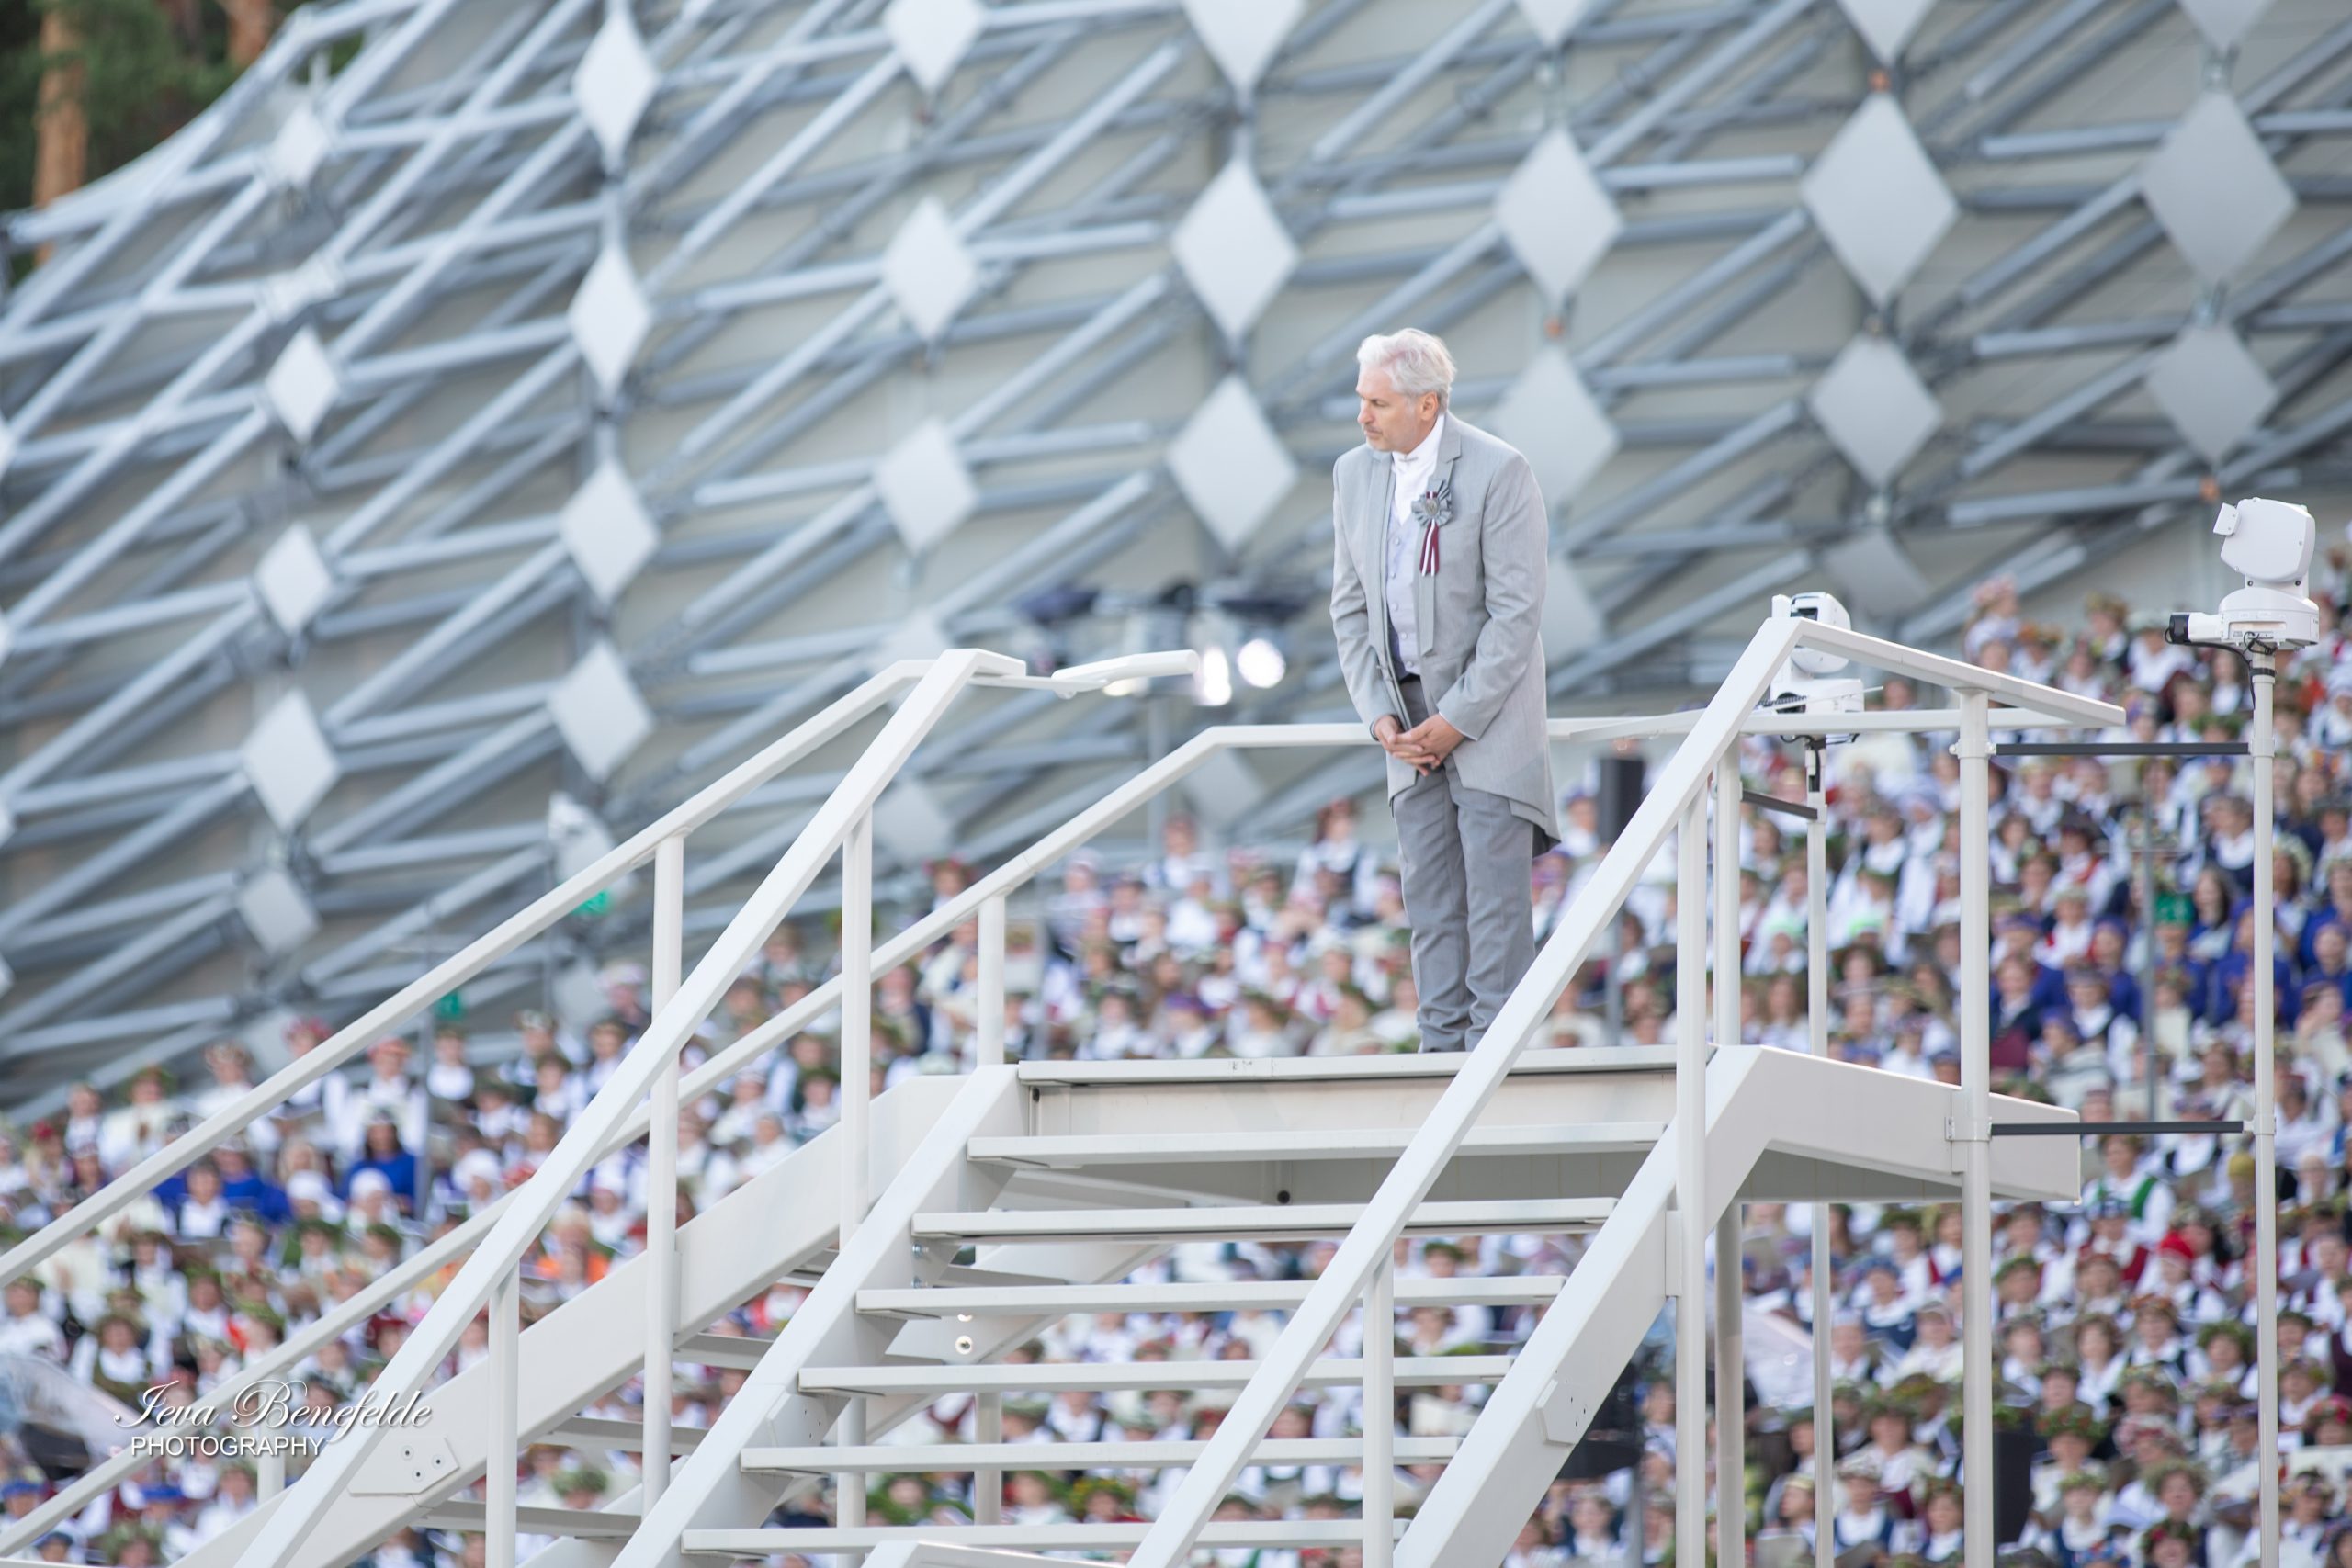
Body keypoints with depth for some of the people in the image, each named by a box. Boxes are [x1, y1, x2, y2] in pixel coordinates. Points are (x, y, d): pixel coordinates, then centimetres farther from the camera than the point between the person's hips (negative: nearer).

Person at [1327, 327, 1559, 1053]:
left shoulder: (1498, 472, -12)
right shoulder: (1354, 474, 6)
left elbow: (1516, 611, -13)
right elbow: (1350, 606, 11)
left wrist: (1458, 718, -15)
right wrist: (1379, 714, -1)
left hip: (1487, 713, -6)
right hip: (1411, 721, 6)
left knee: (1495, 890, -7)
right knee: (1429, 896, 5)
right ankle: (1443, 1052, 8)